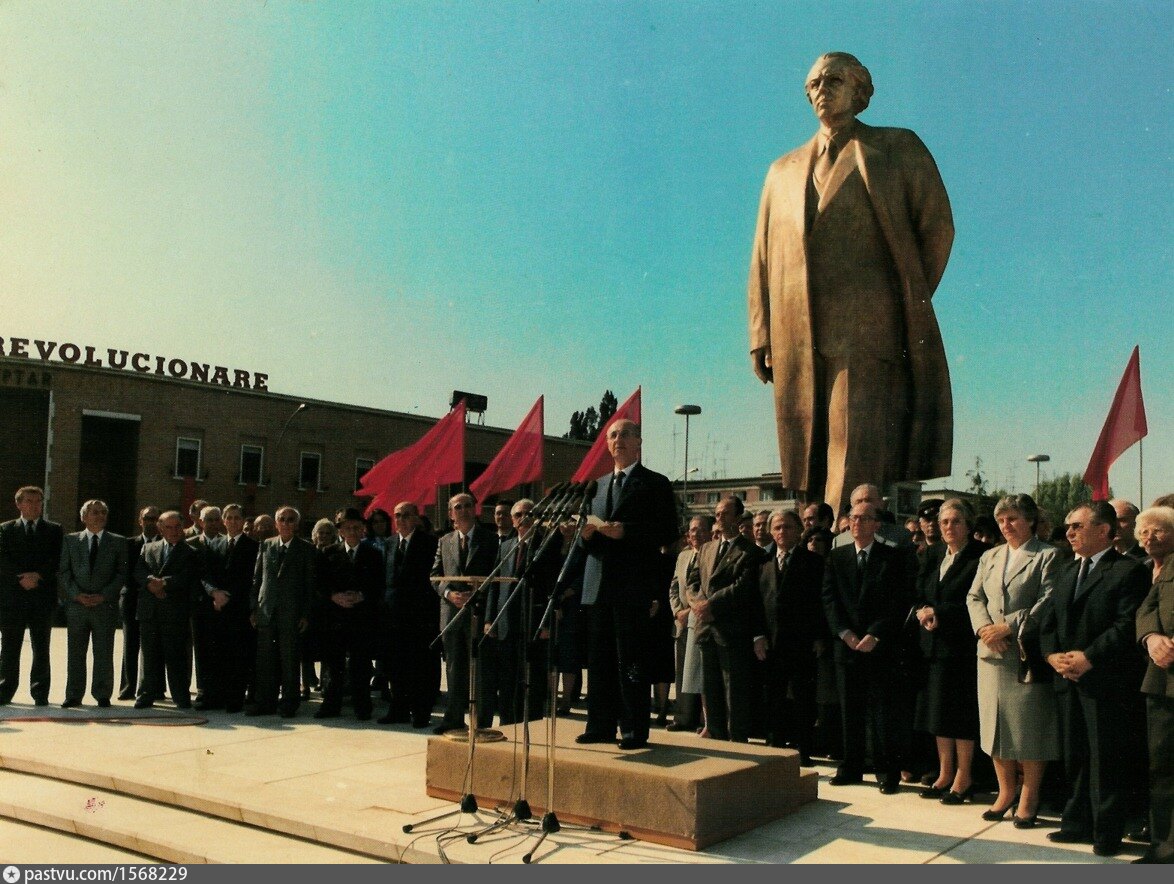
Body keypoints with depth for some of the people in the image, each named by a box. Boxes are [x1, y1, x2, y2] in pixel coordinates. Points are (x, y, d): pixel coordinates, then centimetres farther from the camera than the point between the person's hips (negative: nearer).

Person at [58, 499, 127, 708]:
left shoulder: (118, 542, 6)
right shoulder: (71, 540, 10)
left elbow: (122, 573, 2)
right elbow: (63, 572, 5)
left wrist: (104, 595, -10)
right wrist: (77, 595, -9)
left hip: (105, 605, -1)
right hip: (76, 604, 1)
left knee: (104, 653, 1)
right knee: (75, 652, 5)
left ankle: (103, 695, 8)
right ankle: (74, 695, 13)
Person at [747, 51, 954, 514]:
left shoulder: (897, 148, 14)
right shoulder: (783, 171, 24)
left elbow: (937, 227, 8)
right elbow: (762, 258, 18)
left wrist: (908, 305, 1)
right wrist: (762, 337, 8)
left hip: (867, 332, -4)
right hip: (798, 342, 4)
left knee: (859, 458, -14)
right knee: (804, 460, 0)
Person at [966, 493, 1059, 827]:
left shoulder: (1048, 556, -2)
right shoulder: (989, 557, 17)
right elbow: (974, 597, 12)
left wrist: (1009, 627, -16)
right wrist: (984, 628, -7)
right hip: (991, 652, 5)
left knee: (1030, 725, 0)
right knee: (995, 723, 8)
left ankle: (1029, 798, 12)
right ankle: (1005, 791, 21)